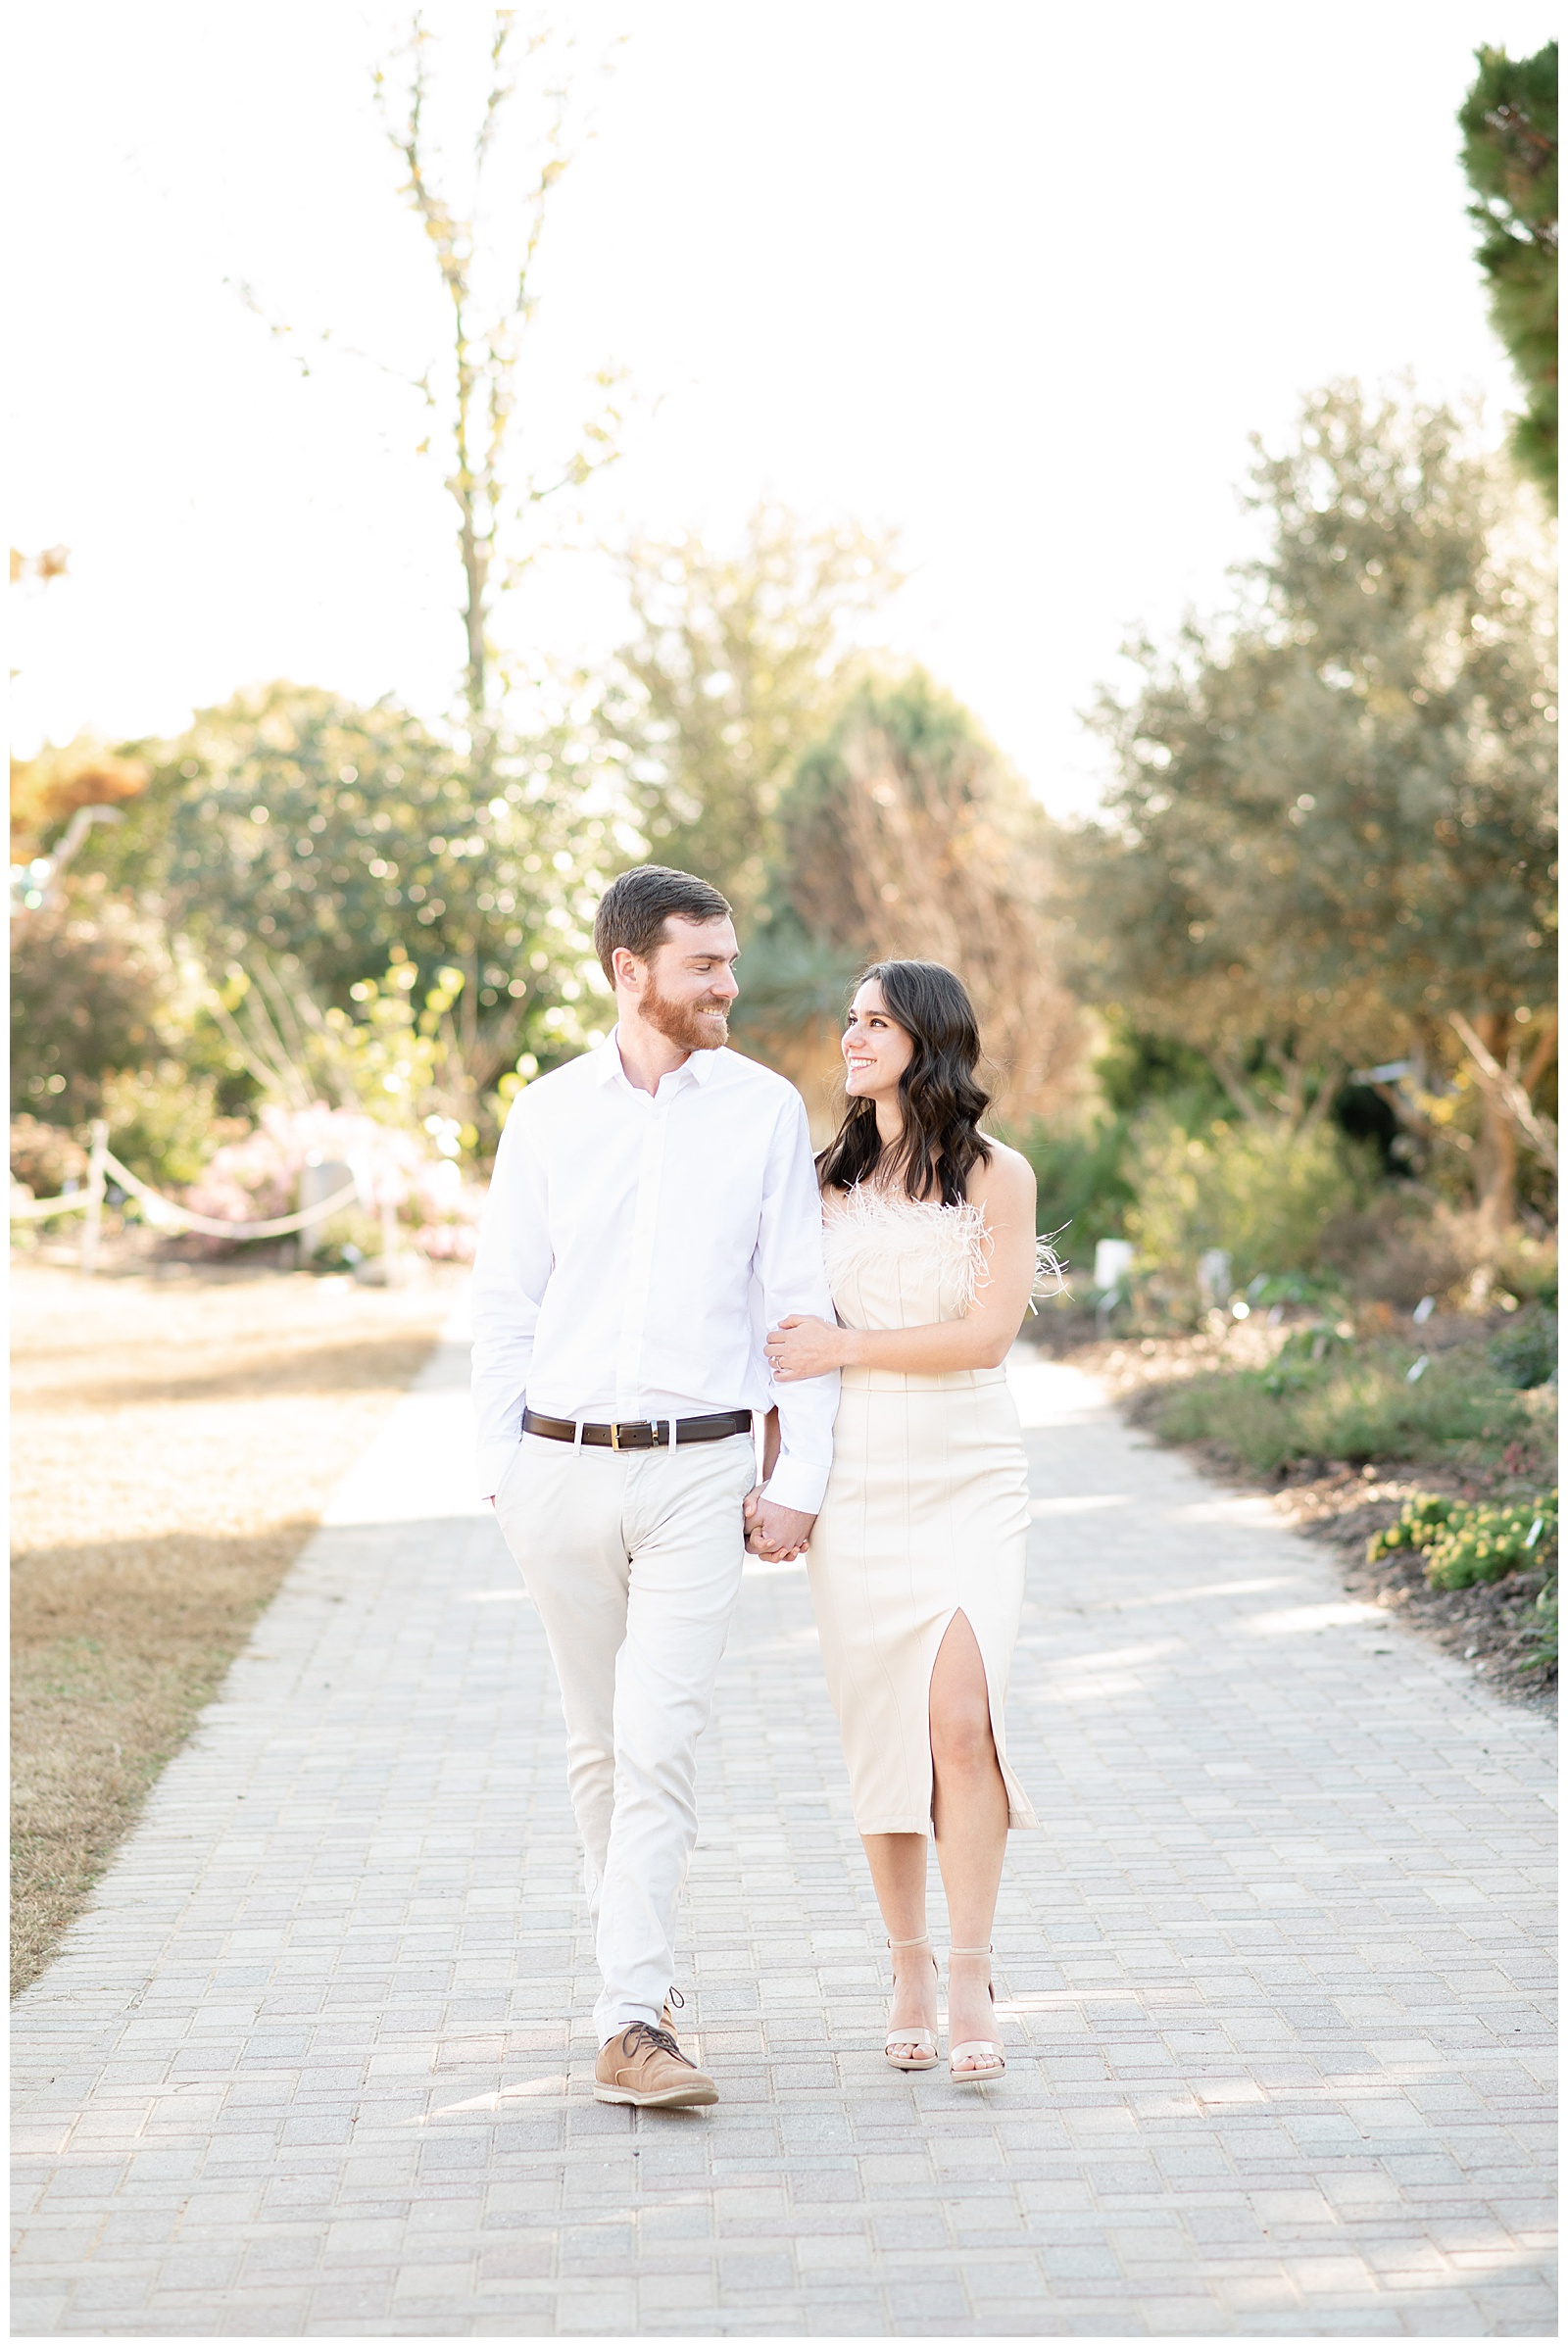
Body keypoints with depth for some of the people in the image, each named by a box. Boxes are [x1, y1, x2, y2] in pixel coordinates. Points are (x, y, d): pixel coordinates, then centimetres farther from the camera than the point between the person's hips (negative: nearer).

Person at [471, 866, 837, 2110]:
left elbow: (802, 1303, 2)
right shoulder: (547, 1115, 5)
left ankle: (634, 2023, -13)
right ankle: (640, 1959, 28)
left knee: (662, 1741, -12)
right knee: (599, 1745, 11)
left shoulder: (765, 1110, 2)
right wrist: (501, 1470, 2)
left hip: (699, 1470, -2)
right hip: (564, 1467, 2)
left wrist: (800, 1481, -3)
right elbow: (505, 1303, 9)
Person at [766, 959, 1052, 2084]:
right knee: (882, 1730, 2)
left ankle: (970, 1983, -8)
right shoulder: (835, 1178, 11)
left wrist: (843, 1346, -11)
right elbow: (795, 1335, 16)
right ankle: (910, 1970, 13)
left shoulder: (998, 1175, 0)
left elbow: (987, 1332, -9)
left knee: (961, 1720, -14)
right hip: (855, 1479, 3)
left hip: (968, 1481, -3)